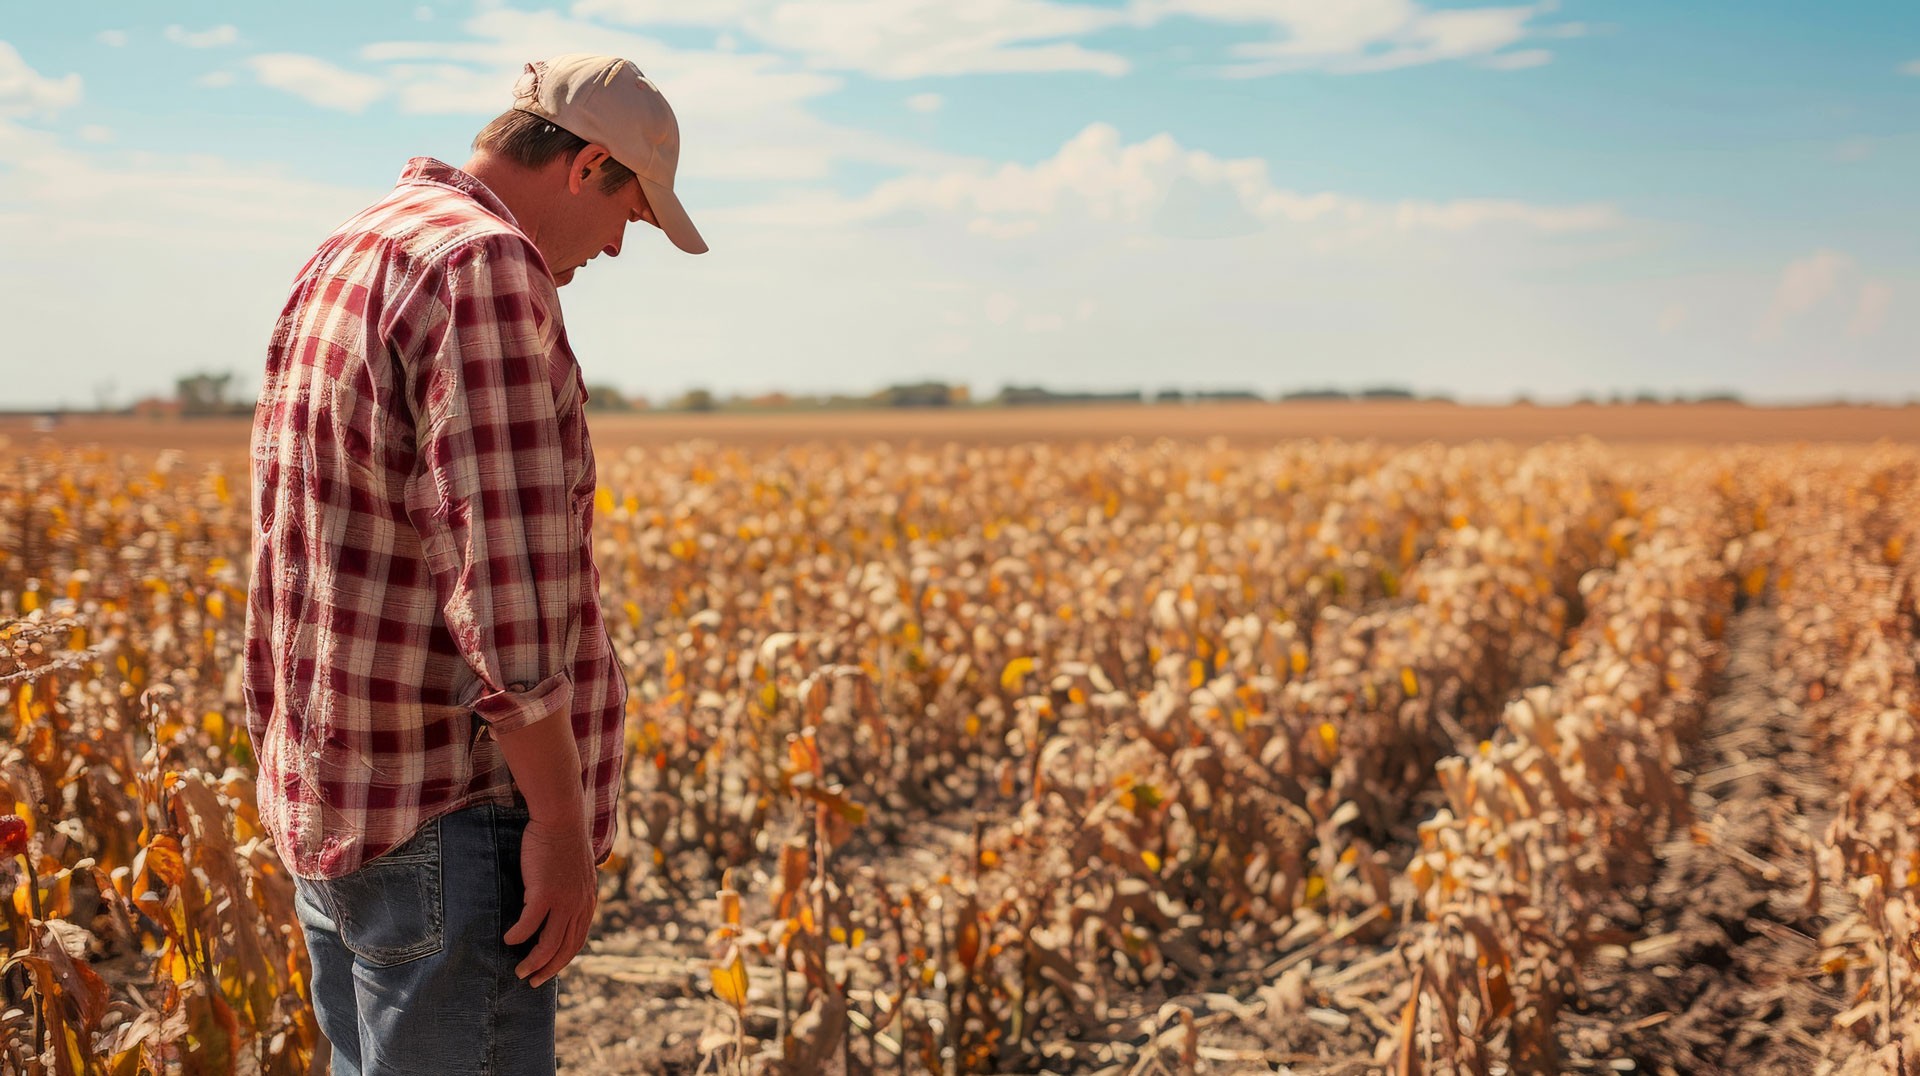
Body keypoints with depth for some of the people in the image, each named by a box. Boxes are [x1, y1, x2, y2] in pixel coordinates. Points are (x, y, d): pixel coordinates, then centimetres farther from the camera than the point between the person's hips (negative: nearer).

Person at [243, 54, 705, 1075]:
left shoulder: (338, 261, 15)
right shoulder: (486, 267, -17)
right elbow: (501, 558, -24)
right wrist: (562, 816, -17)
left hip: (327, 797, 10)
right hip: (448, 811, -10)